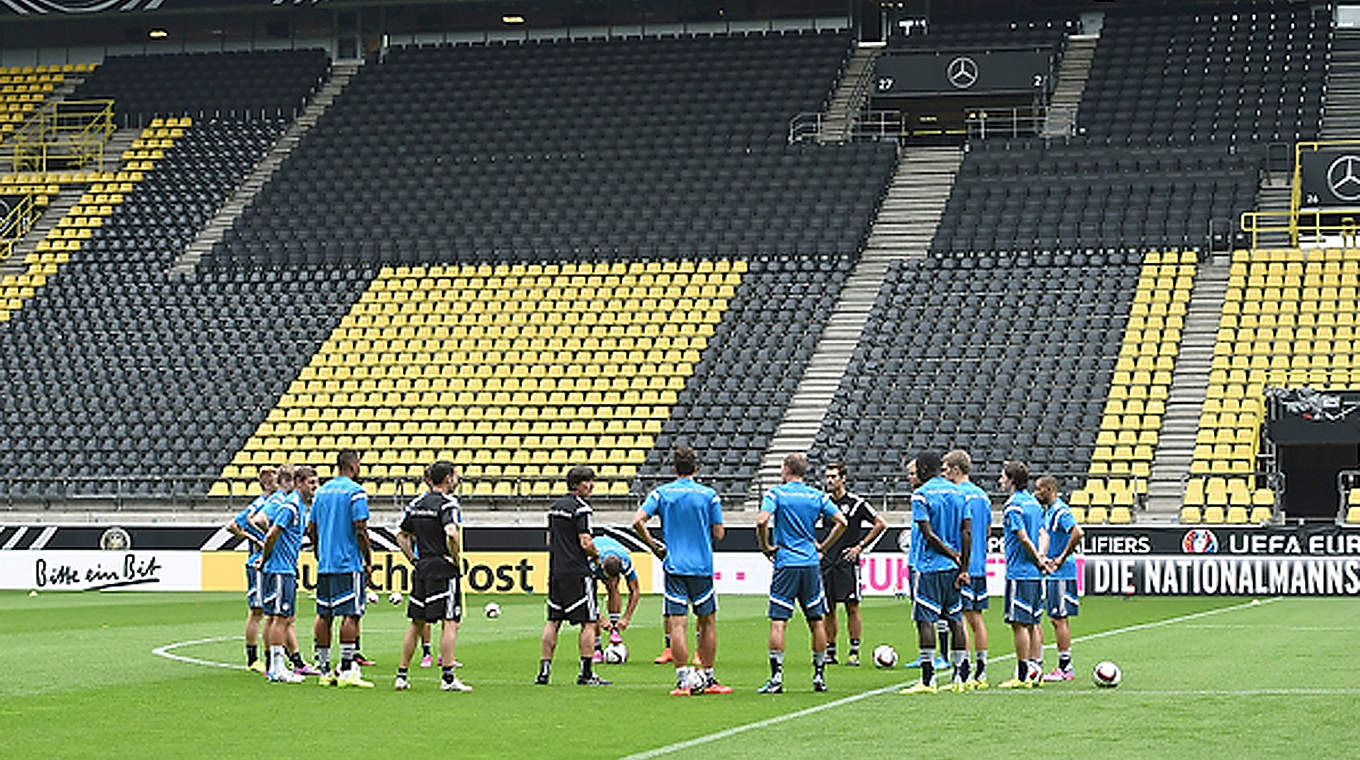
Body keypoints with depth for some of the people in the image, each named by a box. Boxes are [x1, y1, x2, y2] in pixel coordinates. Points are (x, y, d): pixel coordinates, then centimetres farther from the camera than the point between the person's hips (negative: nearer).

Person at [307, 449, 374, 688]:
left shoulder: (323, 490, 13)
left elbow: (311, 529, 15)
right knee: (350, 614, -6)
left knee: (323, 616, 9)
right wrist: (368, 559, -6)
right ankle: (346, 670, -10)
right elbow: (360, 529, -15)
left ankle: (324, 669, 13)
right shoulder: (355, 491, -9)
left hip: (325, 564, 7)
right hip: (349, 564, -7)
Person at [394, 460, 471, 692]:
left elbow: (402, 536, 18)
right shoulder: (447, 503, -11)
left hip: (422, 567, 7)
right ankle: (448, 677, -9)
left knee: (417, 622, 13)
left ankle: (402, 675, 14)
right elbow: (451, 534, -26)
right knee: (450, 622, -5)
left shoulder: (416, 504, 12)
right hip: (443, 568, -7)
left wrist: (414, 559, 15)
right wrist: (457, 559, -13)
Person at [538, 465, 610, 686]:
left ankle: (544, 670, 9)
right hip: (577, 573, -8)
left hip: (555, 571, 8)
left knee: (553, 622, 11)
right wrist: (596, 556, 2)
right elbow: (585, 543, -16)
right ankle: (586, 673, -5)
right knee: (589, 622, -2)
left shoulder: (555, 507, 14)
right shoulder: (580, 508, -11)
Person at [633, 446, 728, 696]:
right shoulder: (709, 495, 0)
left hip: (674, 566, 0)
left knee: (676, 624, -3)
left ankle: (684, 679, -10)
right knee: (707, 623, 13)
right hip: (702, 567, 0)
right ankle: (707, 678, 16)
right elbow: (719, 534, 1)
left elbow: (638, 521, -8)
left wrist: (653, 545, 6)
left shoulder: (661, 493, 1)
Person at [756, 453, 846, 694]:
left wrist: (765, 547, -4)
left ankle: (776, 677, -9)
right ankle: (819, 676, 13)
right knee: (816, 621, 11)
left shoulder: (776, 493, -4)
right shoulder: (817, 496, 7)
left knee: (778, 622, -3)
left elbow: (762, 521, -19)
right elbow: (841, 522, 2)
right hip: (811, 564, 3)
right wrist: (822, 547, 11)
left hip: (785, 565, -3)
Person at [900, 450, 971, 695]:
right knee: (954, 620, 12)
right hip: (953, 568, 7)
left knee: (925, 620, -6)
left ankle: (928, 679, -11)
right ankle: (959, 676, 15)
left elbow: (928, 534, -15)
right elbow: (967, 532, 5)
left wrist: (954, 554, -6)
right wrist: (963, 568, 3)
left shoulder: (921, 494, -8)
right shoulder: (957, 492, 10)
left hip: (930, 566, -6)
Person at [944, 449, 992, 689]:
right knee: (976, 617, 11)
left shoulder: (957, 494, -12)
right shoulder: (982, 495, 15)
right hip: (980, 565, 8)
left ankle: (963, 672, -10)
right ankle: (981, 673, 13)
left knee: (960, 617, -7)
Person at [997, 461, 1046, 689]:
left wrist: (1037, 559, -6)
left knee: (1019, 623, -5)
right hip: (1035, 575, 8)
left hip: (1019, 573, -8)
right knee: (1032, 623, 11)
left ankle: (1023, 676, -5)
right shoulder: (1034, 502, 14)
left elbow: (1023, 538, -18)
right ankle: (1035, 672, 14)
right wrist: (1040, 557, 3)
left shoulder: (1013, 505, -12)